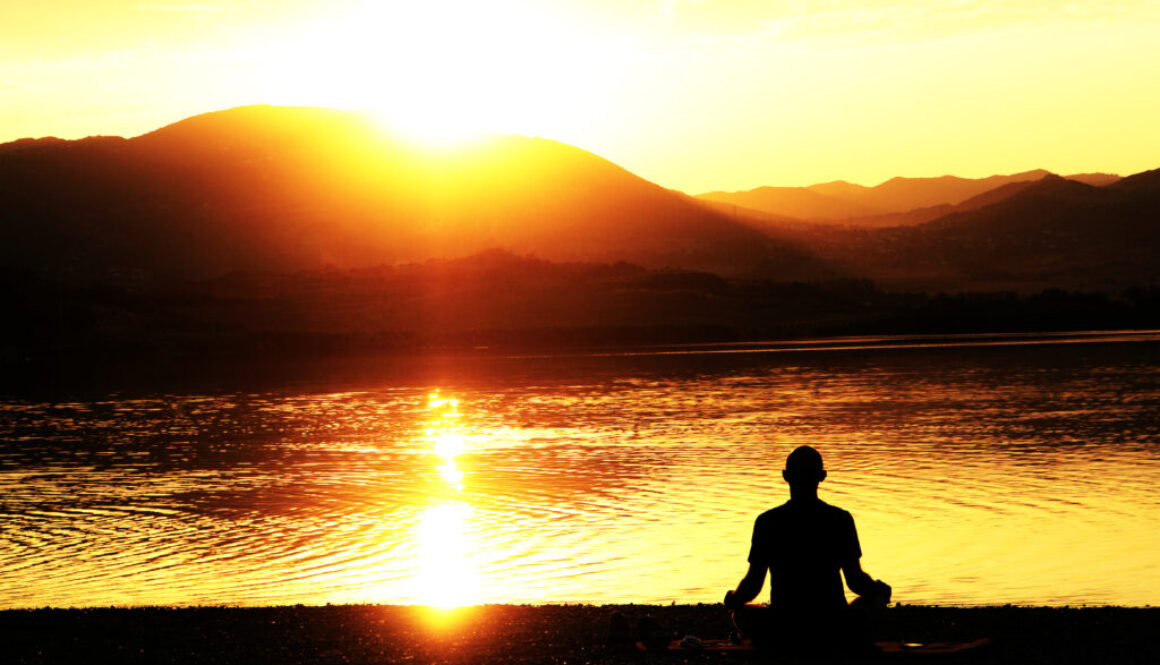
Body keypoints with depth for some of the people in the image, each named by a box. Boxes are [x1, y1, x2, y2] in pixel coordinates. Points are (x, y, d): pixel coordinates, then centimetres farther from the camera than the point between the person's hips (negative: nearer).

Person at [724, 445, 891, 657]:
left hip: (782, 637, 0)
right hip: (837, 637, 0)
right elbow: (855, 580, -3)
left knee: (740, 611, 31)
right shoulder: (841, 520, -5)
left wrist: (733, 597, 20)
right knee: (876, 595, 29)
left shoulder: (767, 522, -5)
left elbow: (752, 585, -3)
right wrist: (880, 589, 19)